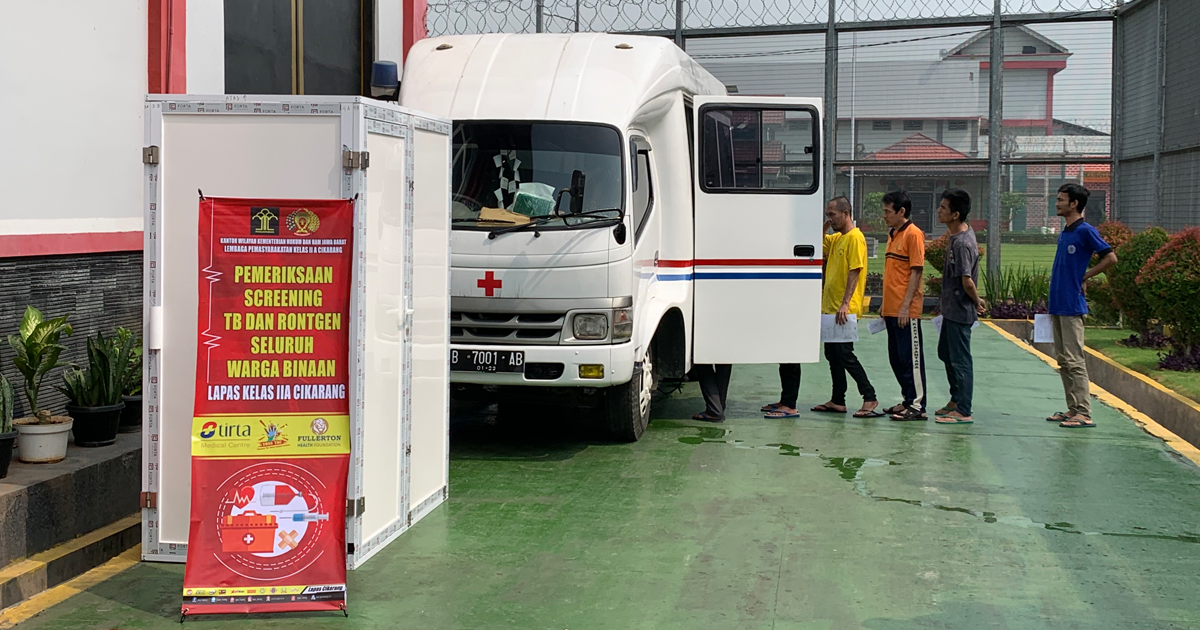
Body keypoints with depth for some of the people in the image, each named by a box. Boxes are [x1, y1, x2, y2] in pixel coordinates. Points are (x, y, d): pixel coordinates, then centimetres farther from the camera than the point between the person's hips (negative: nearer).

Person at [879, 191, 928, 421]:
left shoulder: (913, 234, -10)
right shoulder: (892, 234, 16)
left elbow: (916, 271, -15)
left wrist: (905, 305, -19)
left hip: (906, 310, -9)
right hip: (891, 309, 9)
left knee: (911, 358, -4)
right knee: (896, 358, 13)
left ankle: (918, 406, 1)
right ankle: (908, 400, 22)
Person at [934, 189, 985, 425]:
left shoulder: (962, 244, -25)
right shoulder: (962, 233, 7)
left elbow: (967, 281, -26)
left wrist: (977, 302, -10)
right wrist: (977, 301, 17)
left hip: (960, 310, -10)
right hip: (951, 308, 10)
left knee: (960, 360, -2)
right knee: (946, 353, 21)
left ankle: (963, 411, 6)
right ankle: (956, 399, 34)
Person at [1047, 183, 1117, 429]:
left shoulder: (1085, 231, -11)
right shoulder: (1064, 233, 15)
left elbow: (1111, 258, -13)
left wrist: (1085, 276, -8)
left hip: (1072, 305, -9)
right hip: (1058, 305, 9)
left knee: (1074, 360, -9)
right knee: (1063, 360, 11)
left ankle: (1084, 414, -7)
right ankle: (1073, 409, 17)